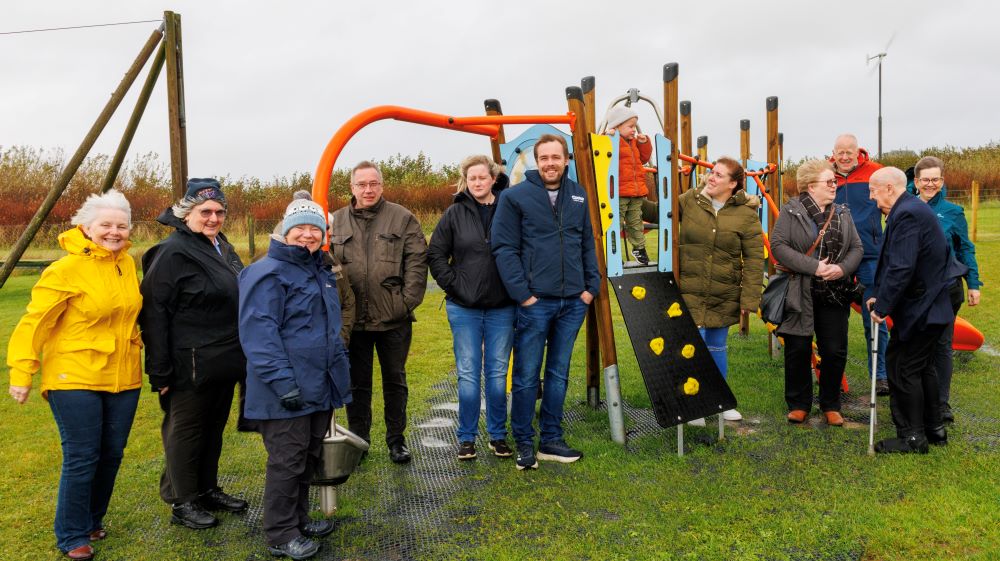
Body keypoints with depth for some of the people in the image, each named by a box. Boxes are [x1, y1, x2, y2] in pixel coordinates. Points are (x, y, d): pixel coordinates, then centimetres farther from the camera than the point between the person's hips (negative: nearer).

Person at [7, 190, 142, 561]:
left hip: (123, 378, 6)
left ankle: (92, 520, 33)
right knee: (81, 458, -2)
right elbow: (34, 323, -11)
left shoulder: (127, 263, 6)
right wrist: (22, 372, -13)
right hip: (76, 379, -6)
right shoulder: (66, 269, -12)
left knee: (111, 455, 12)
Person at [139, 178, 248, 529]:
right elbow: (154, 312, -18)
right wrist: (160, 370, -20)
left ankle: (208, 490, 32)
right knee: (185, 432, 5)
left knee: (214, 429, 18)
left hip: (224, 364, 9)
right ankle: (182, 503, 18)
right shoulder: (173, 252, -15)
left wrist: (240, 355, 22)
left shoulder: (223, 248, 12)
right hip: (191, 366, -9)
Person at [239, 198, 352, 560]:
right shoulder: (269, 273, -13)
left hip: (320, 387, 9)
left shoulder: (319, 271, 15)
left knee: (309, 457, 18)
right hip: (287, 392, -9)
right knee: (287, 461, 1)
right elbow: (260, 333, -21)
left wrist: (340, 372, 24)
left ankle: (298, 518, 34)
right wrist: (283, 382, -26)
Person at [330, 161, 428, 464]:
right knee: (357, 383, 13)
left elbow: (417, 262, -4)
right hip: (353, 320, 2)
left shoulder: (402, 218, 0)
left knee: (395, 381, 12)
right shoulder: (337, 222, 6)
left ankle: (396, 439, 26)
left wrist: (408, 301, -11)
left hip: (394, 319, -1)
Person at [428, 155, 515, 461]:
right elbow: (435, 254, 5)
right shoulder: (455, 214, 1)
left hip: (502, 307, 0)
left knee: (497, 372, 9)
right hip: (464, 308, 0)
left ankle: (498, 435, 21)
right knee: (468, 373, 5)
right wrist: (453, 285, -3)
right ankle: (467, 438, 15)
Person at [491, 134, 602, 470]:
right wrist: (523, 293, -13)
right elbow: (504, 249, -8)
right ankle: (524, 443, 16)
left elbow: (588, 245, 15)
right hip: (535, 302, -5)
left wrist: (592, 286, 6)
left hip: (573, 303, 5)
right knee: (526, 376, 2)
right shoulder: (515, 197, -5)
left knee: (559, 374, 12)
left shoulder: (578, 196, 10)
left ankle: (551, 440, 23)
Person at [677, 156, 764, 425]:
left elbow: (754, 259, -6)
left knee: (717, 348, 15)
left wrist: (750, 299, -10)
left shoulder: (746, 214, -5)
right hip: (690, 291, -1)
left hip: (724, 296, 1)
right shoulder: (689, 200, -1)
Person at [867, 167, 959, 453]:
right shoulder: (915, 209, 13)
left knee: (903, 369, -2)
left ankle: (913, 437, 7)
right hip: (931, 307, 10)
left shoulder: (906, 214, -21)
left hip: (917, 310, -10)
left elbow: (901, 268, -27)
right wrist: (882, 298, 10)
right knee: (923, 367, 18)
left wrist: (882, 306, -19)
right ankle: (933, 428, 29)